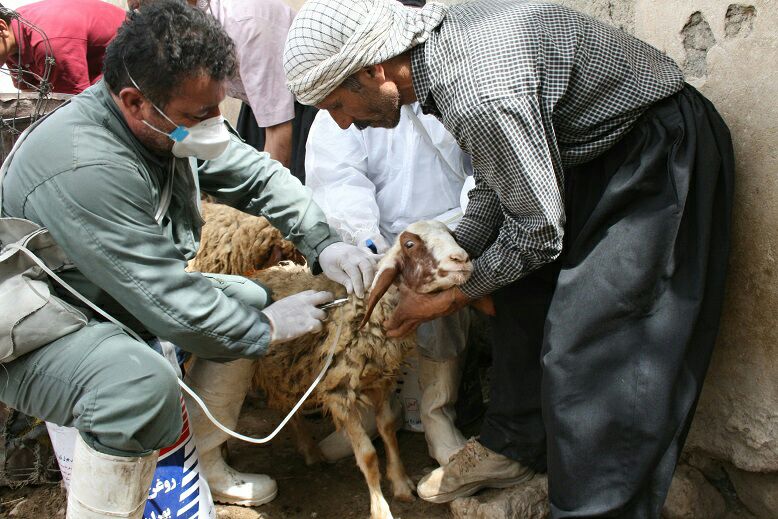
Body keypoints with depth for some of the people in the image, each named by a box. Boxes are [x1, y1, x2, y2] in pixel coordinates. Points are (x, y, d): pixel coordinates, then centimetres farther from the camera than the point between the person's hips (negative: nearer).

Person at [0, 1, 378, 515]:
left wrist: (325, 243, -12)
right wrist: (267, 330, -19)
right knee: (142, 384, -37)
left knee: (249, 299, 7)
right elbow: (173, 306, -33)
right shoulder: (83, 169, -35)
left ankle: (203, 466, 20)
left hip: (124, 296, 9)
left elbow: (257, 175, 1)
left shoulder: (174, 119, -10)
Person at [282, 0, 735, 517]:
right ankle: (514, 444, 32)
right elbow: (496, 182, 8)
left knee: (591, 348, -12)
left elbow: (538, 231, -22)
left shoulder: (478, 95, -34)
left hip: (658, 159, -9)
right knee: (524, 292, 15)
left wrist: (452, 296, -9)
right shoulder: (438, 42, -4)